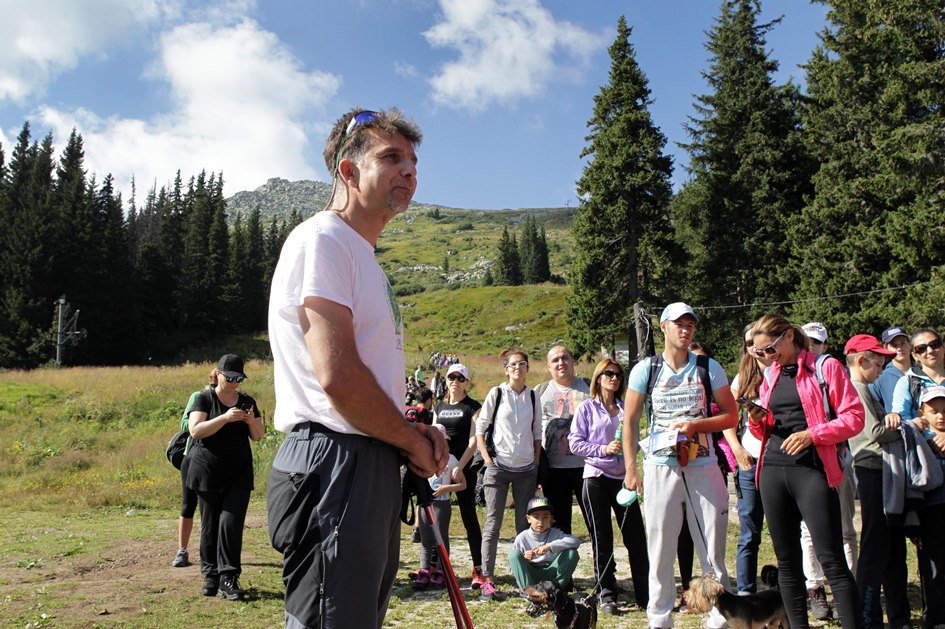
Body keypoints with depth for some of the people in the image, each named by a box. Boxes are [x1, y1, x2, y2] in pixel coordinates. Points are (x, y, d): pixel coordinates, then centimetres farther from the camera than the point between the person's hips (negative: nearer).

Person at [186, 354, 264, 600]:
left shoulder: (247, 402, 9)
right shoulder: (204, 399, -1)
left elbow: (258, 436, 9)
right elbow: (195, 431, -15)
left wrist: (251, 421, -13)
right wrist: (225, 417, -25)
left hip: (239, 474, 2)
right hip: (208, 473, -2)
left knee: (231, 522, -9)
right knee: (210, 525, 4)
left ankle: (228, 579, -8)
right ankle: (211, 576, 17)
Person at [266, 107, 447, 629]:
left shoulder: (363, 257, 22)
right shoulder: (321, 240, -10)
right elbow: (337, 374, -22)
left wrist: (414, 432, 7)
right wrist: (413, 441, -8)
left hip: (372, 468, 10)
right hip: (332, 465, -10)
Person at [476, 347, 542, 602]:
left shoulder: (533, 397, 8)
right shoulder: (496, 394, -2)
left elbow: (537, 433, 15)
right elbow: (480, 429, 0)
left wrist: (536, 463, 7)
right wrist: (488, 460, -7)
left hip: (526, 468, 3)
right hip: (499, 466, -3)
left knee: (525, 524, 7)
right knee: (493, 523, -3)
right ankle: (487, 580, 1)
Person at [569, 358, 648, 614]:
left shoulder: (625, 408, 12)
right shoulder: (587, 408, 1)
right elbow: (575, 442, -4)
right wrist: (604, 449, -15)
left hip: (623, 477, 3)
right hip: (596, 478, -3)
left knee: (636, 535, 1)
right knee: (602, 539, 4)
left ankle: (645, 593, 11)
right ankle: (606, 595, 14)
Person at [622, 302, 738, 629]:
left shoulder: (709, 368, 4)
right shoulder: (646, 369, 2)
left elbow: (731, 415, 4)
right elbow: (630, 420, 5)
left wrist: (696, 425, -13)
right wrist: (630, 468, 0)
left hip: (703, 466, 1)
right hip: (660, 467, 0)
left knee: (713, 549, 5)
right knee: (660, 550, 7)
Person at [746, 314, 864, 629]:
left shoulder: (826, 367, -1)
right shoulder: (771, 376, 16)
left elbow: (854, 417, -5)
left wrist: (812, 434, -17)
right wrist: (757, 420, -1)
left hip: (812, 470, -6)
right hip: (772, 470, 6)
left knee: (831, 560, -8)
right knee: (787, 560, 10)